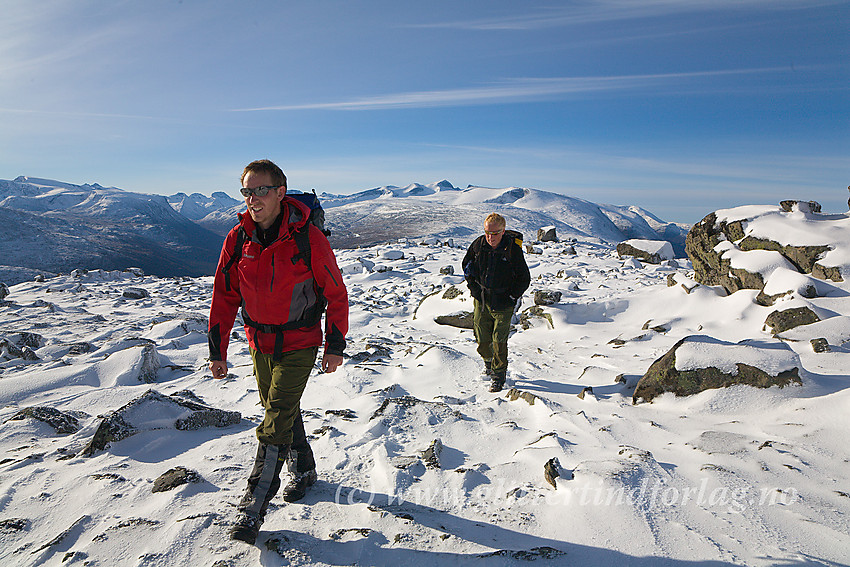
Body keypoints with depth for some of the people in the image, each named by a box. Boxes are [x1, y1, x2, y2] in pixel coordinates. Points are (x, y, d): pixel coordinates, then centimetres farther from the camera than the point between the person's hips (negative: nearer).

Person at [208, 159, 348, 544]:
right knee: (281, 410, 18)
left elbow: (336, 293, -10)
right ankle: (302, 469, 41)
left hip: (299, 344, -5)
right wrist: (217, 349, 2)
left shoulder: (308, 238, -19)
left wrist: (335, 346, -7)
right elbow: (224, 296, 3)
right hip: (259, 342, 5)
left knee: (276, 422, -8)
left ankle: (253, 507, 5)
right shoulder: (238, 239, -6)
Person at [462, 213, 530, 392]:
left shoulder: (513, 250, -18)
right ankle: (488, 360, 43)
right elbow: (467, 264, 13)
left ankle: (498, 375, 17)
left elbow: (524, 278, -8)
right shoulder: (478, 244, -6)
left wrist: (511, 297, -9)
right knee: (482, 337, 13)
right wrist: (473, 286, 7)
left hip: (502, 303, -4)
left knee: (499, 340, -2)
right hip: (481, 299, 4)